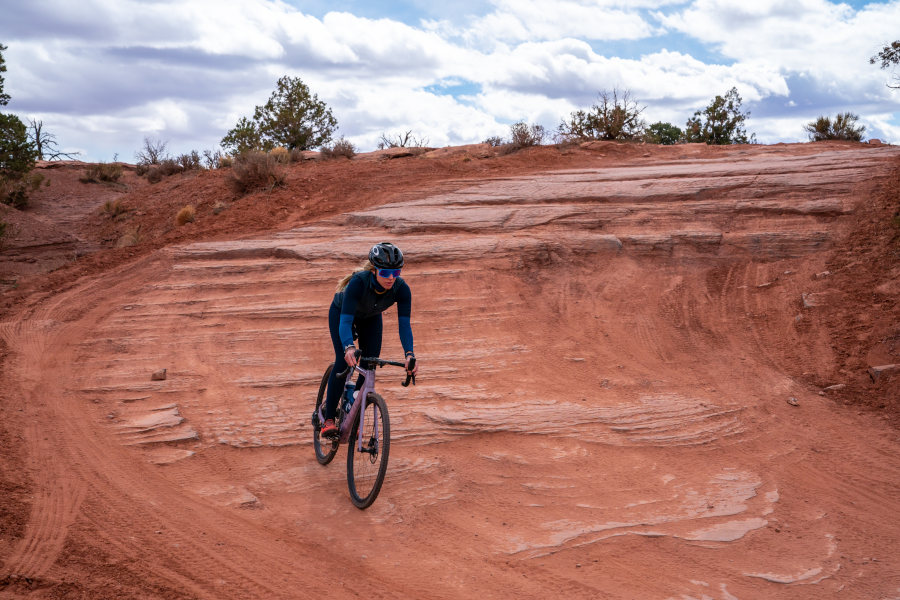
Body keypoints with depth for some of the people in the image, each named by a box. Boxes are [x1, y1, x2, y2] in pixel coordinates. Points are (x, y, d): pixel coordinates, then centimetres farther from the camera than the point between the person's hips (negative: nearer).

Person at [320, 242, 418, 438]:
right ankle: (328, 420, -13)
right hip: (340, 312, -3)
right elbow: (345, 321, -46)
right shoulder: (359, 282, -42)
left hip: (370, 318, 4)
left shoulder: (401, 289, -33)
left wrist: (409, 354, -52)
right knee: (344, 360, -21)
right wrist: (348, 348, -64)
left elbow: (404, 324, -35)